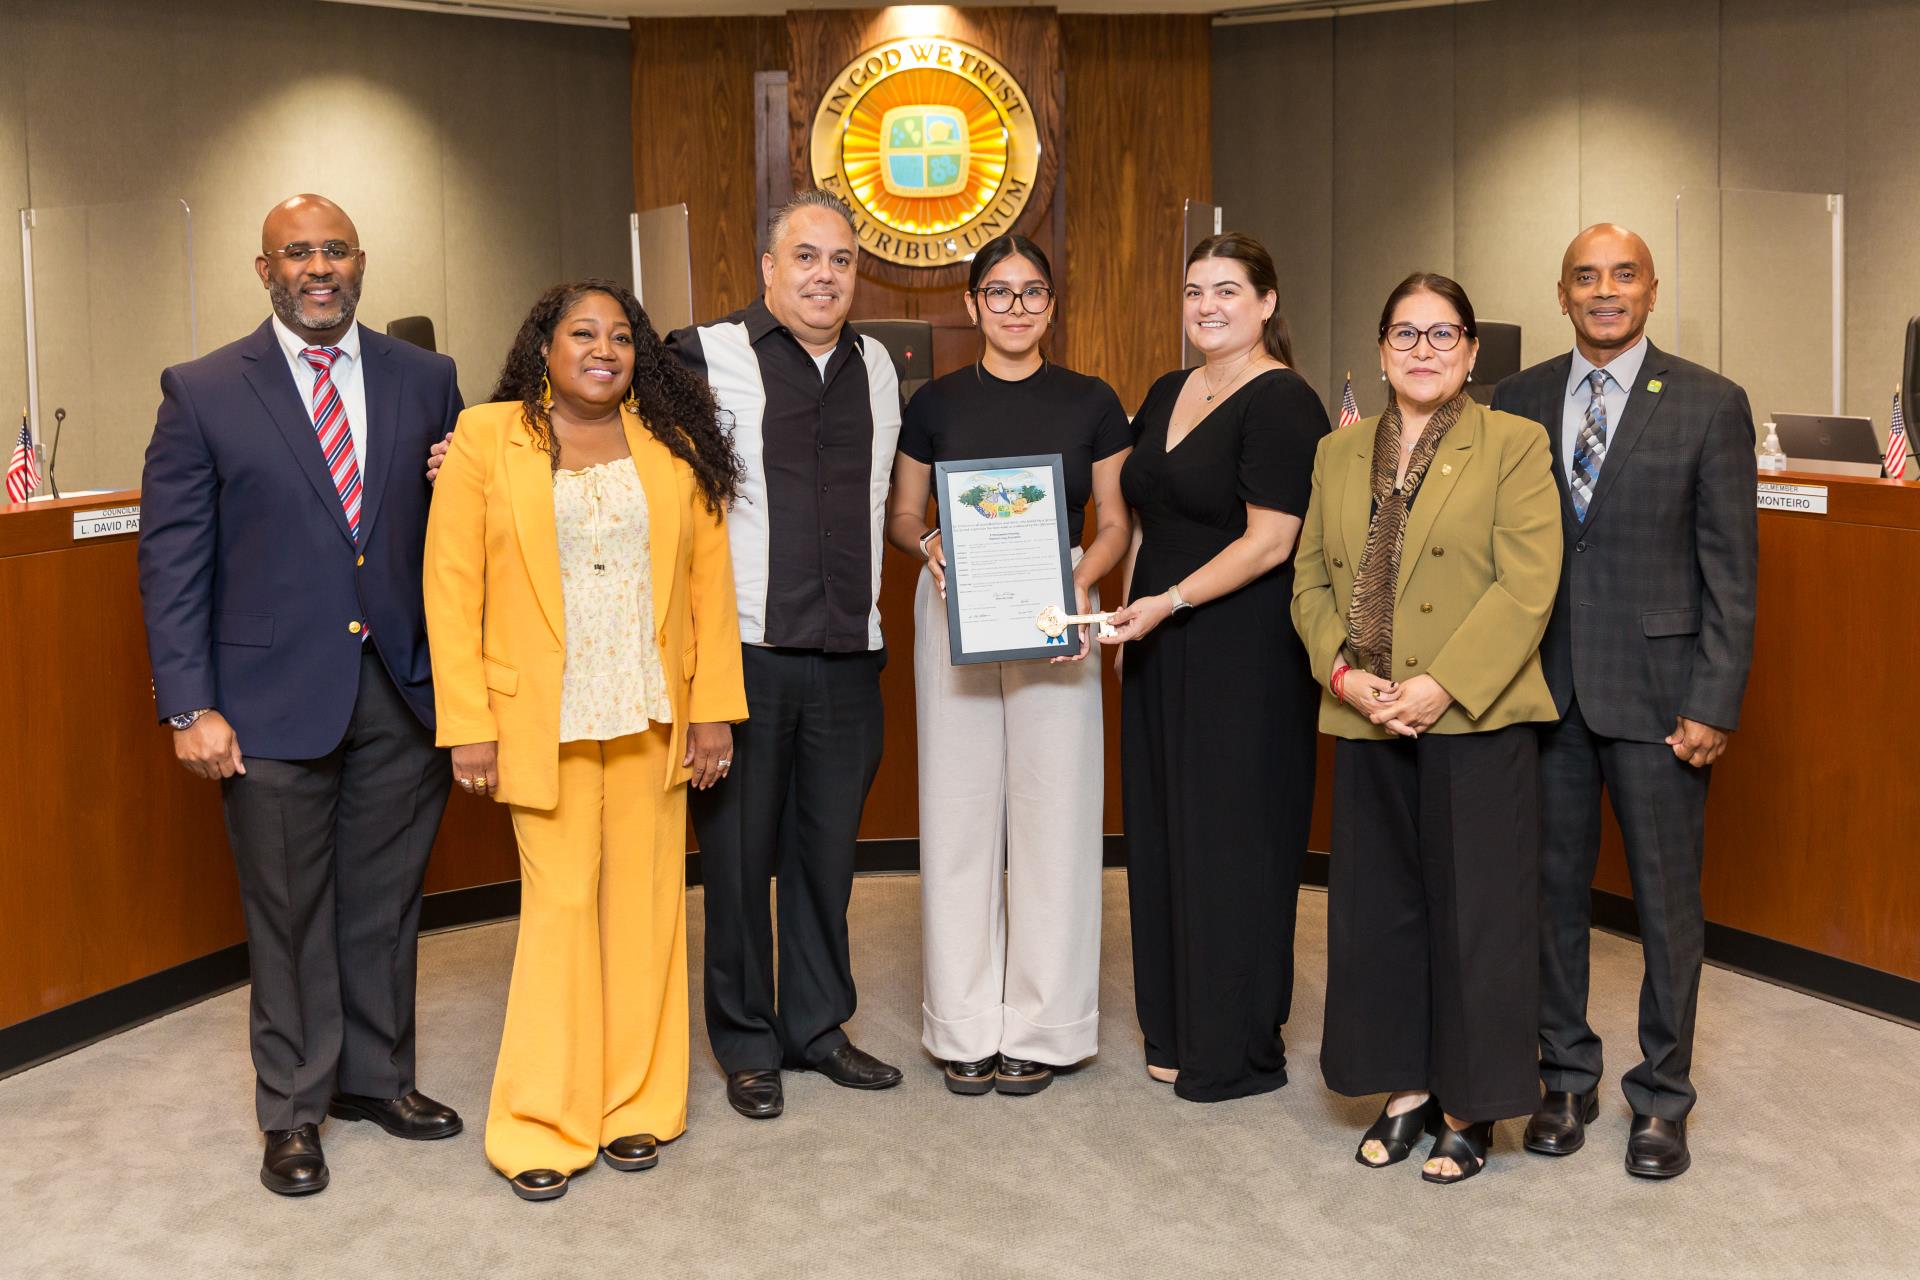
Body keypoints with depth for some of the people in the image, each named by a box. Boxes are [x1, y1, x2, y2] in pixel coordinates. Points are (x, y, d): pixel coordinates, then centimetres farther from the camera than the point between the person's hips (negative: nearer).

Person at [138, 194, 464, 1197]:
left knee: (385, 903, 14)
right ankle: (294, 1109, 24)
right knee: (289, 914, 8)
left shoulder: (425, 382, 6)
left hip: (404, 691, 3)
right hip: (275, 698, -2)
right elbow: (172, 559, -2)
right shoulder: (203, 393, -1)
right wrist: (190, 706, -8)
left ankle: (376, 1076, 32)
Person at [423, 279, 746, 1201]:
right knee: (561, 906, 0)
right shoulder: (485, 439, -1)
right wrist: (468, 726, -8)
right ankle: (545, 1124, 14)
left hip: (655, 718, 3)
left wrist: (713, 707, -1)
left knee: (646, 902, 7)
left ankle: (635, 1105, 22)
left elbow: (710, 581, 5)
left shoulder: (675, 444, 6)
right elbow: (451, 588, -4)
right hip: (544, 719, -2)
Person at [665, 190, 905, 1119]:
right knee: (739, 854, 6)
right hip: (747, 652, -4)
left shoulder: (875, 367, 13)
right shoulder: (709, 356, -4)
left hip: (848, 657, 5)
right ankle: (747, 1046, 21)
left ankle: (817, 1027, 29)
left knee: (827, 850, 13)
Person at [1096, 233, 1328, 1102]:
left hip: (1244, 657, -8)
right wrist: (1126, 626, 12)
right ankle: (1177, 1030, 23)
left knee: (1232, 840, 0)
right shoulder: (1166, 395, 14)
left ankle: (1236, 1052, 12)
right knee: (1165, 834, 11)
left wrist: (1167, 602, -20)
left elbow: (1269, 541, -17)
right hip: (1161, 654, 8)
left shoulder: (1281, 403, -11)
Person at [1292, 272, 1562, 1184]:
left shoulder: (1513, 445, -1)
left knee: (1472, 912, 2)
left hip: (1475, 724, -4)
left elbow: (1527, 586, -10)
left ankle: (1468, 1108, 16)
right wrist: (1344, 672, -8)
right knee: (1377, 909, 10)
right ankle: (1405, 1090, 26)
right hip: (1367, 727, 5)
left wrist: (1443, 685, -17)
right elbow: (1311, 581, 9)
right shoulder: (1339, 455, 13)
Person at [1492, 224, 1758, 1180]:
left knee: (1668, 899, 6)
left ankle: (1662, 1098, 21)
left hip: (1656, 690, -2)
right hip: (1542, 689, 3)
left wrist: (1716, 704, -9)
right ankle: (1566, 1077, 27)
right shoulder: (1515, 402, 6)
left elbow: (1732, 565, -4)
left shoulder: (1710, 405, -2)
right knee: (1552, 888, 11)